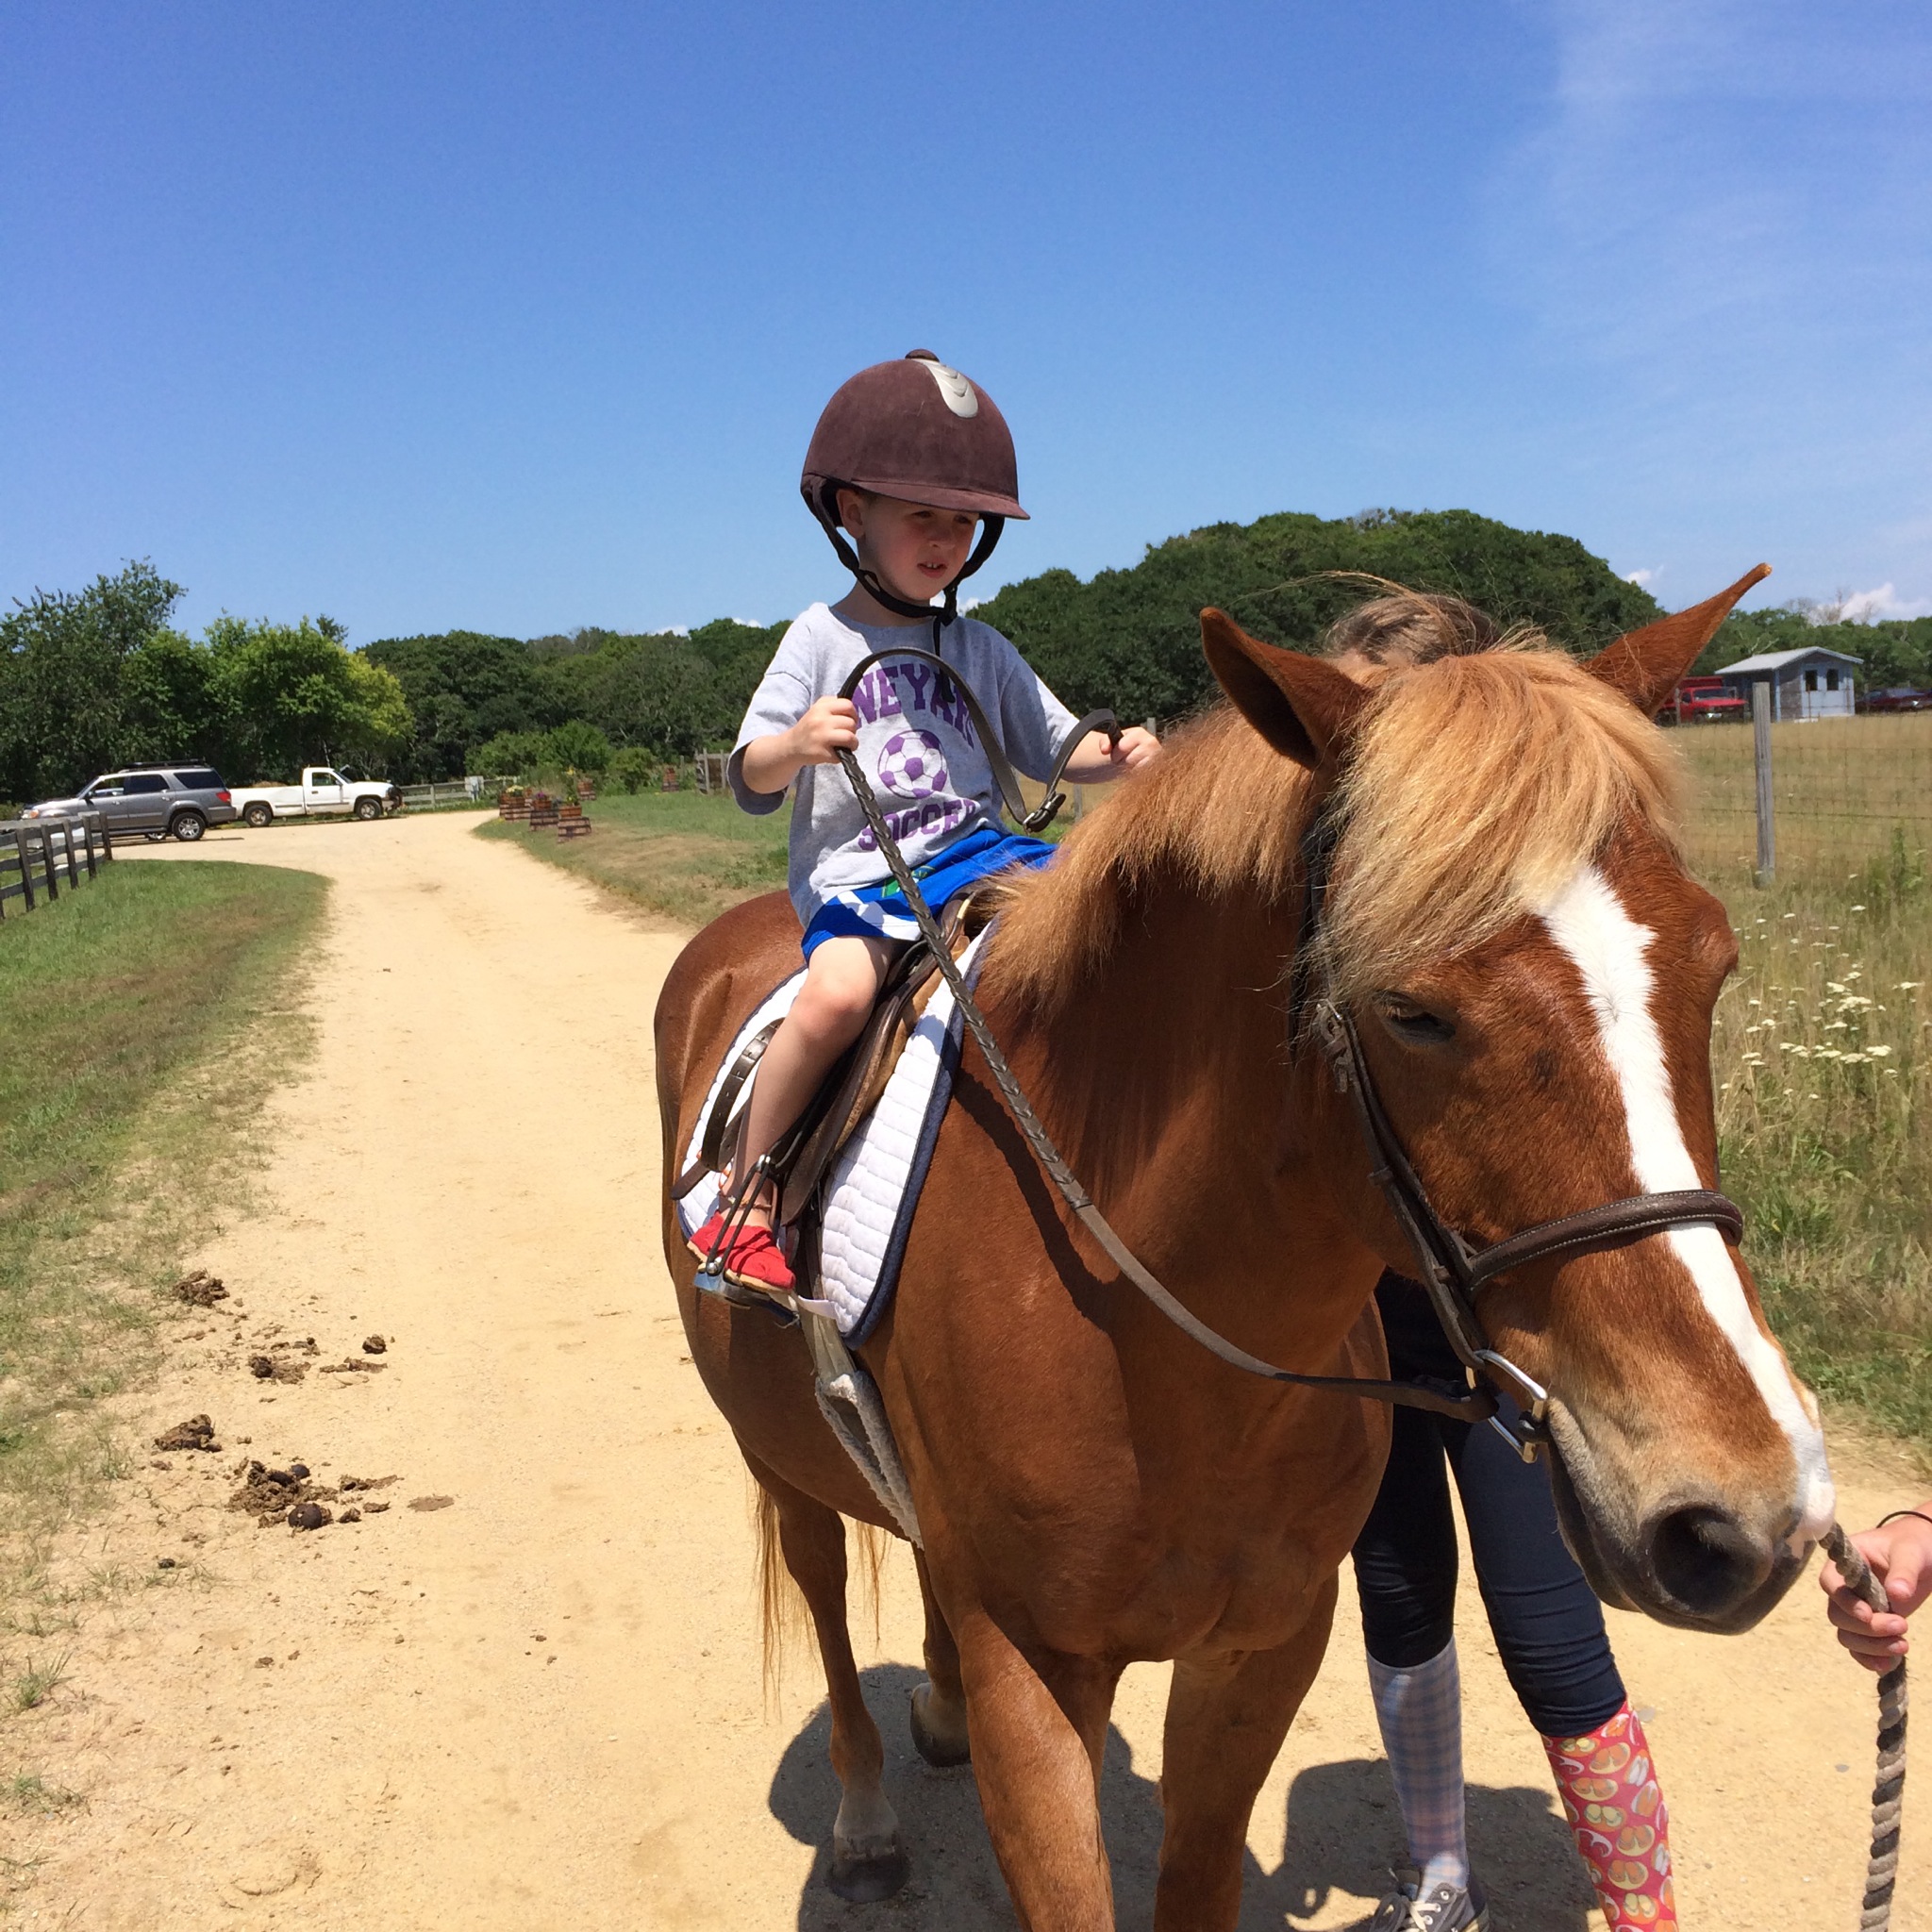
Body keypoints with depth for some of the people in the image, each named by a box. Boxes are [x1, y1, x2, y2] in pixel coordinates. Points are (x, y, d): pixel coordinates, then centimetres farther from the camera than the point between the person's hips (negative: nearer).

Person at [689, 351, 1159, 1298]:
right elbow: (750, 780, -2)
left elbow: (1052, 746, 17)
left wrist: (1115, 756, -6)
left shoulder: (981, 650, 15)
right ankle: (747, 1193, -17)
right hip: (856, 875, -4)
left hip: (977, 854, 5)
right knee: (837, 992, -33)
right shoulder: (821, 640, 4)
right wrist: (798, 744, -26)